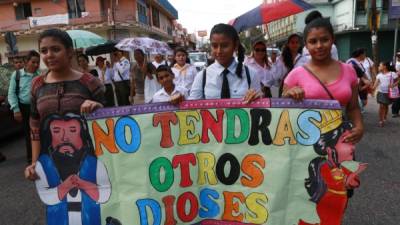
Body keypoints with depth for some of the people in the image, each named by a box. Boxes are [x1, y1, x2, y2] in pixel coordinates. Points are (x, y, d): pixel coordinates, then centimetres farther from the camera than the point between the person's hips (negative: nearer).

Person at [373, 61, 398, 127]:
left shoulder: (392, 74, -7)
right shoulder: (379, 75, 1)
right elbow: (376, 83, -7)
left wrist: (393, 85, -21)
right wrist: (373, 88, -24)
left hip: (389, 93, -1)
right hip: (381, 92, 1)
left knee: (386, 106, 13)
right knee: (381, 106, -5)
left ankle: (385, 117, 34)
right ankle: (381, 120, 1)